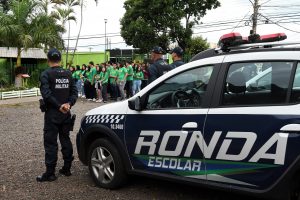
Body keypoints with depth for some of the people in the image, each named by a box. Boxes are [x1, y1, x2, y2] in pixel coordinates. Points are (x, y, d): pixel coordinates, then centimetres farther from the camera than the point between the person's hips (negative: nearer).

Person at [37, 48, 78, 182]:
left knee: (50, 143, 0)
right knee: (65, 139, 14)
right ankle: (67, 168, 21)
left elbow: (46, 93, -21)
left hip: (52, 113, -5)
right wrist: (69, 104, -10)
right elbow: (74, 92, 1)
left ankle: (50, 173, 3)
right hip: (66, 114, 5)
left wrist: (59, 106, -17)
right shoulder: (68, 74, 7)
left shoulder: (46, 74, -9)